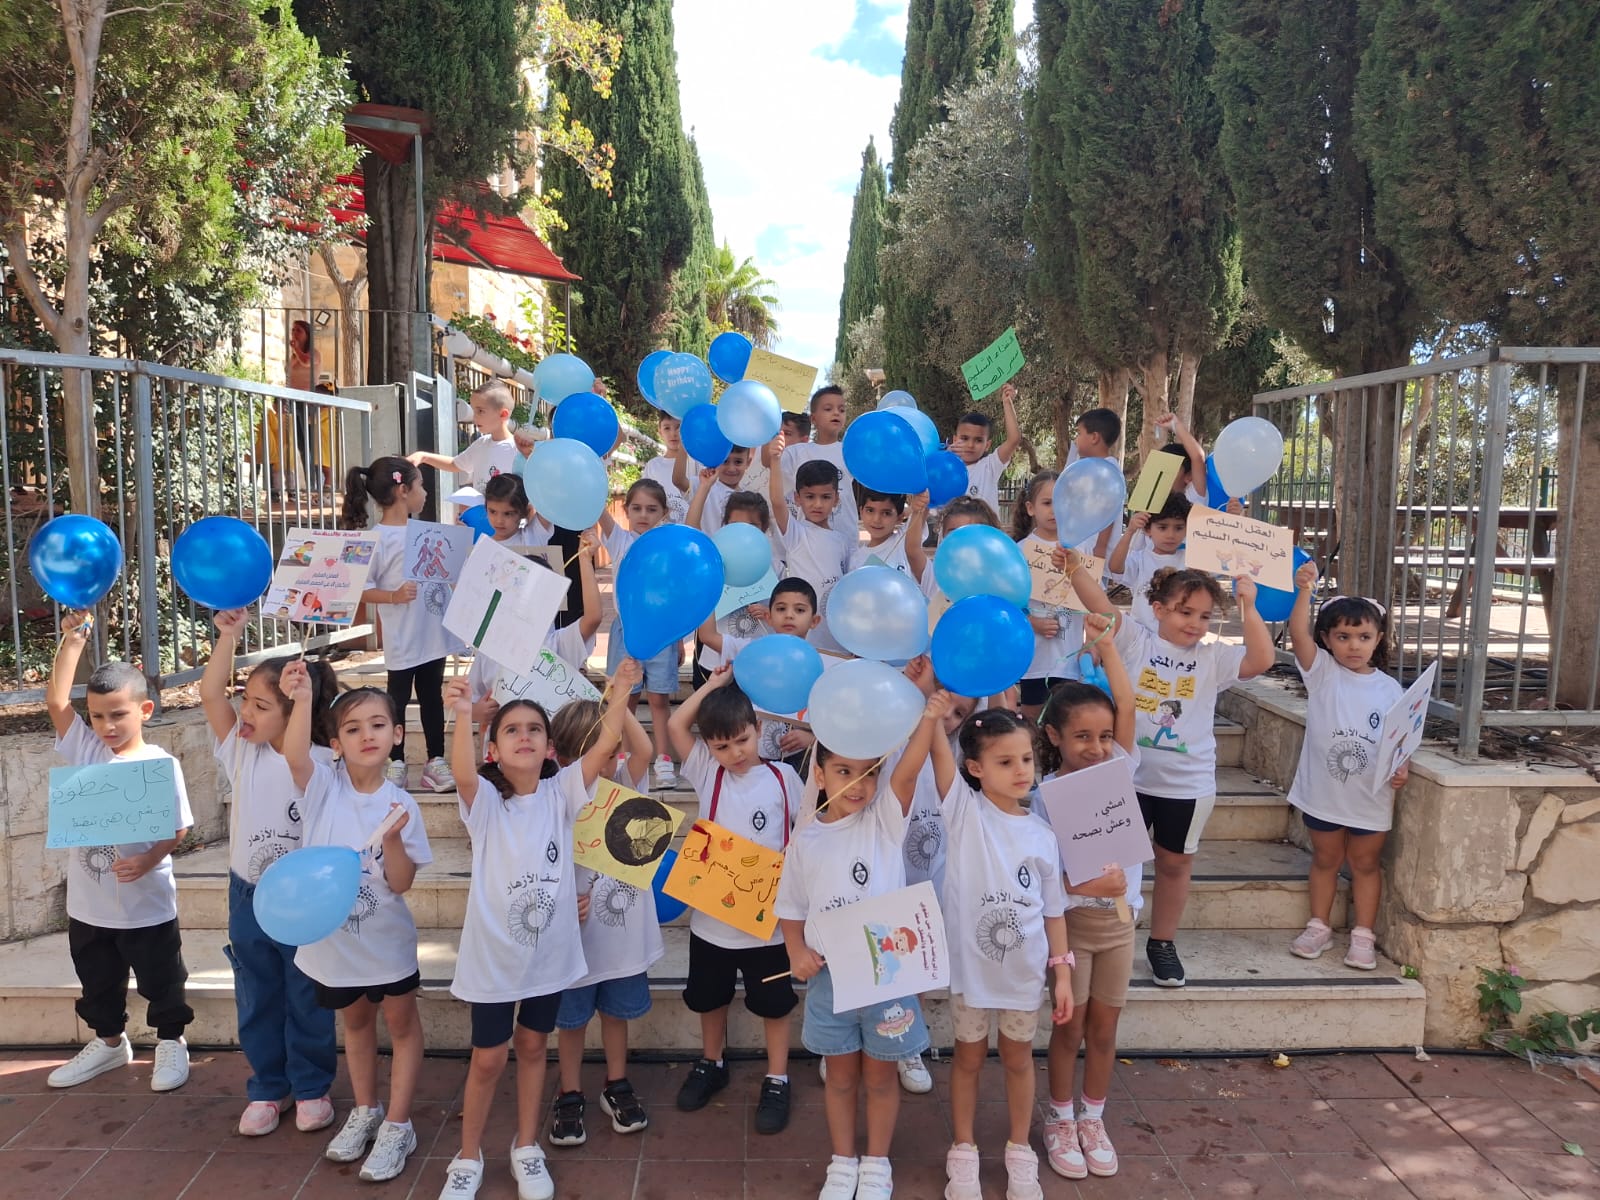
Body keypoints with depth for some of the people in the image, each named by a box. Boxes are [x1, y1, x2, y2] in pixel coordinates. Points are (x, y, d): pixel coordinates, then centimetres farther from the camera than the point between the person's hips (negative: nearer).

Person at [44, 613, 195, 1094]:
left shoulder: (161, 764, -14)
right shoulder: (83, 749, -2)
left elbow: (176, 829, -13)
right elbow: (56, 699, -11)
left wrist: (147, 861, -30)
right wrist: (72, 640, -13)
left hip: (146, 903, -4)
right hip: (88, 903, 5)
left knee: (161, 980, 13)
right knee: (97, 982, 22)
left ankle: (171, 1042, 32)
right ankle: (109, 1042, 43)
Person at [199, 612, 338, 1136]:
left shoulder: (324, 765, -17)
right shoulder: (242, 752, -5)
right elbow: (210, 695, -11)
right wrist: (229, 634, -17)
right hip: (249, 897, 4)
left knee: (308, 1002, 12)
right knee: (257, 1001, 17)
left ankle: (312, 1088, 29)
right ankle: (267, 1088, 34)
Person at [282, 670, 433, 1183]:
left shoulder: (401, 805, -13)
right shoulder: (323, 786, -12)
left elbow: (401, 884, -15)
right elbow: (294, 756, -36)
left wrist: (392, 839, -31)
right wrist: (302, 700, -47)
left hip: (386, 941, -2)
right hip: (333, 939, 2)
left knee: (401, 1024, 11)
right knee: (356, 1023, 22)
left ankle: (397, 1125, 27)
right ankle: (365, 1111, 42)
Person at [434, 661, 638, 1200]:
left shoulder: (561, 793, -6)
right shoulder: (485, 801, -12)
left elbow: (604, 746, -18)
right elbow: (464, 773, -34)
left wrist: (620, 691, -28)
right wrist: (463, 714, -49)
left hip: (550, 951, 2)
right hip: (493, 954, -2)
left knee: (532, 1047, 19)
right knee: (488, 1059, 10)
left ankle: (526, 1147, 37)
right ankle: (468, 1157, 32)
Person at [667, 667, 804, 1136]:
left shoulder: (783, 777, -7)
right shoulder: (707, 773, -3)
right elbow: (676, 725, -10)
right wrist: (716, 683, -7)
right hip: (711, 913, 3)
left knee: (773, 1002, 13)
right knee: (709, 997, 21)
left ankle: (777, 1081, 31)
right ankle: (711, 1065, 44)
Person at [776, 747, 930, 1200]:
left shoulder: (886, 818, -10)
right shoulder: (806, 838, -3)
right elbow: (790, 908, 8)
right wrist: (797, 952, -8)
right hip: (829, 976, 2)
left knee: (880, 1076, 15)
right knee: (840, 1076, 18)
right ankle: (843, 1163, 38)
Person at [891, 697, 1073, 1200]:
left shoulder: (1042, 836, -4)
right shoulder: (964, 811, -12)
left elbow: (1053, 910, 2)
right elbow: (940, 755, -28)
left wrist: (1062, 972, 1)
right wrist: (933, 715, -45)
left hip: (1024, 971, 2)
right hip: (971, 966, -2)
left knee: (1018, 1058, 19)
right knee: (969, 1058, 16)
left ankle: (1019, 1149, 39)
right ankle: (963, 1150, 34)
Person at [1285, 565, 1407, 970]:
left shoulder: (1389, 689, -2)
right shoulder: (1322, 671, -6)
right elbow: (1298, 632, -21)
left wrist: (1401, 768, -17)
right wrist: (1304, 591, -34)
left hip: (1371, 796, 0)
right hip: (1324, 791, 0)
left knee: (1365, 863, 13)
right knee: (1325, 859, 16)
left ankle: (1363, 935, 26)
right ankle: (1319, 926, 31)